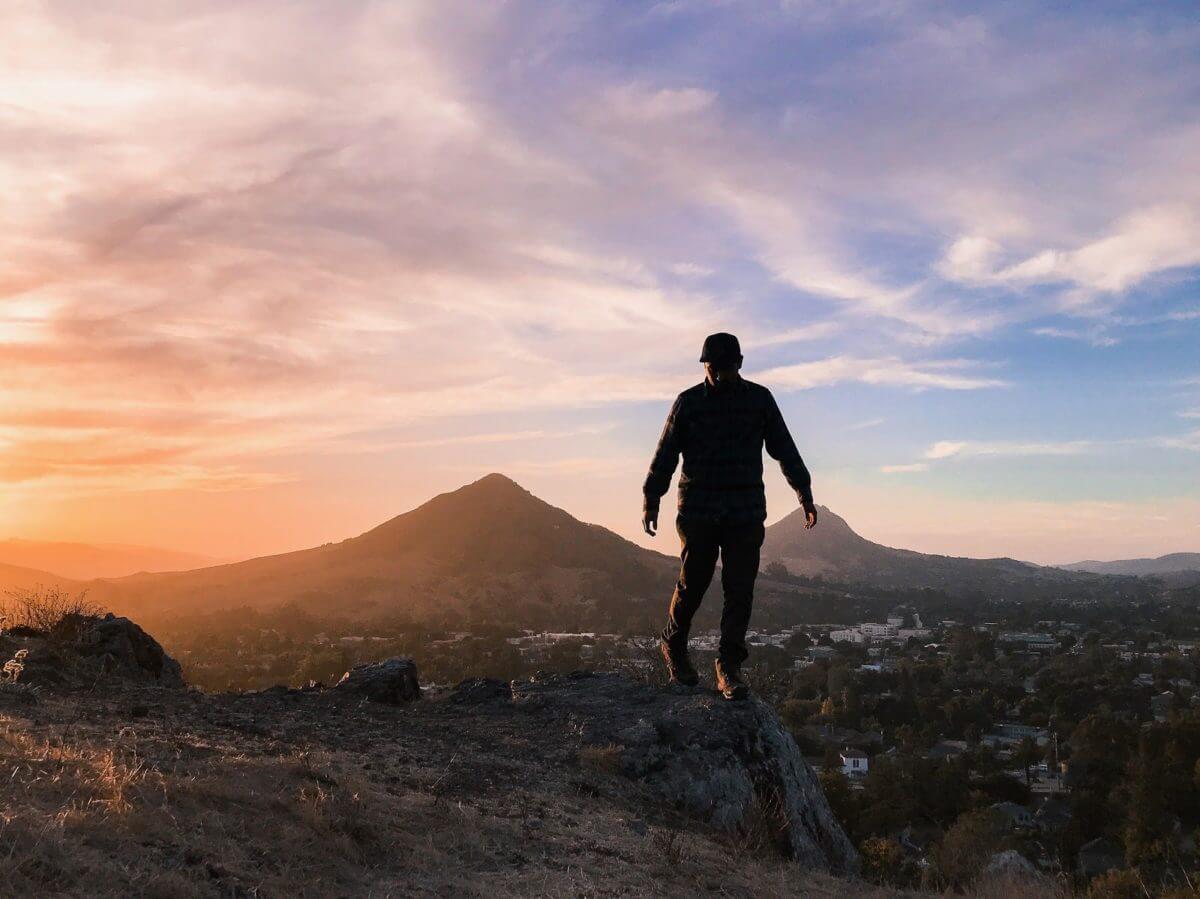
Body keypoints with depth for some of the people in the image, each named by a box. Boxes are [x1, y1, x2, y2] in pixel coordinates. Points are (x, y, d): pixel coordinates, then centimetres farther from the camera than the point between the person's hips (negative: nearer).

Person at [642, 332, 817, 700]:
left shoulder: (759, 399, 7)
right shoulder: (688, 401, 3)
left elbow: (784, 449, 13)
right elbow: (665, 454, 5)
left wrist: (804, 493, 11)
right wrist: (651, 500, 2)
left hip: (746, 514, 2)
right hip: (697, 512, -1)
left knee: (740, 589, -3)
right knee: (692, 584, 1)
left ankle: (729, 667, 4)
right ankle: (673, 645, 26)